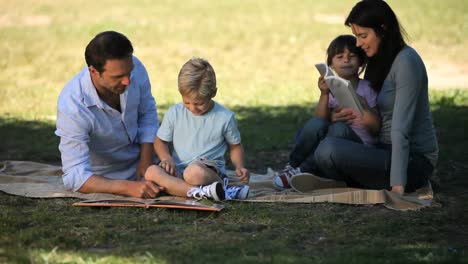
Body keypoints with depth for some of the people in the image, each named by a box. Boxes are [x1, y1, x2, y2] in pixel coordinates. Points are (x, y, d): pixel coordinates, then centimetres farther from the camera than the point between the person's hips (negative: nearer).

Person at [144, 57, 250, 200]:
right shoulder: (174, 113, 6)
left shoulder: (225, 117, 2)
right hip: (178, 170, 4)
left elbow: (235, 146, 16)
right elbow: (160, 141, 16)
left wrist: (239, 167, -3)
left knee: (194, 172, -43)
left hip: (209, 170, -4)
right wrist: (167, 158, -6)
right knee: (151, 172, -34)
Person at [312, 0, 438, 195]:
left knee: (329, 150, -29)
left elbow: (400, 129, -25)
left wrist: (398, 186, -29)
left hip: (412, 160, -10)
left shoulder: (406, 62, -18)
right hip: (384, 149, 10)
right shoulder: (378, 61, 11)